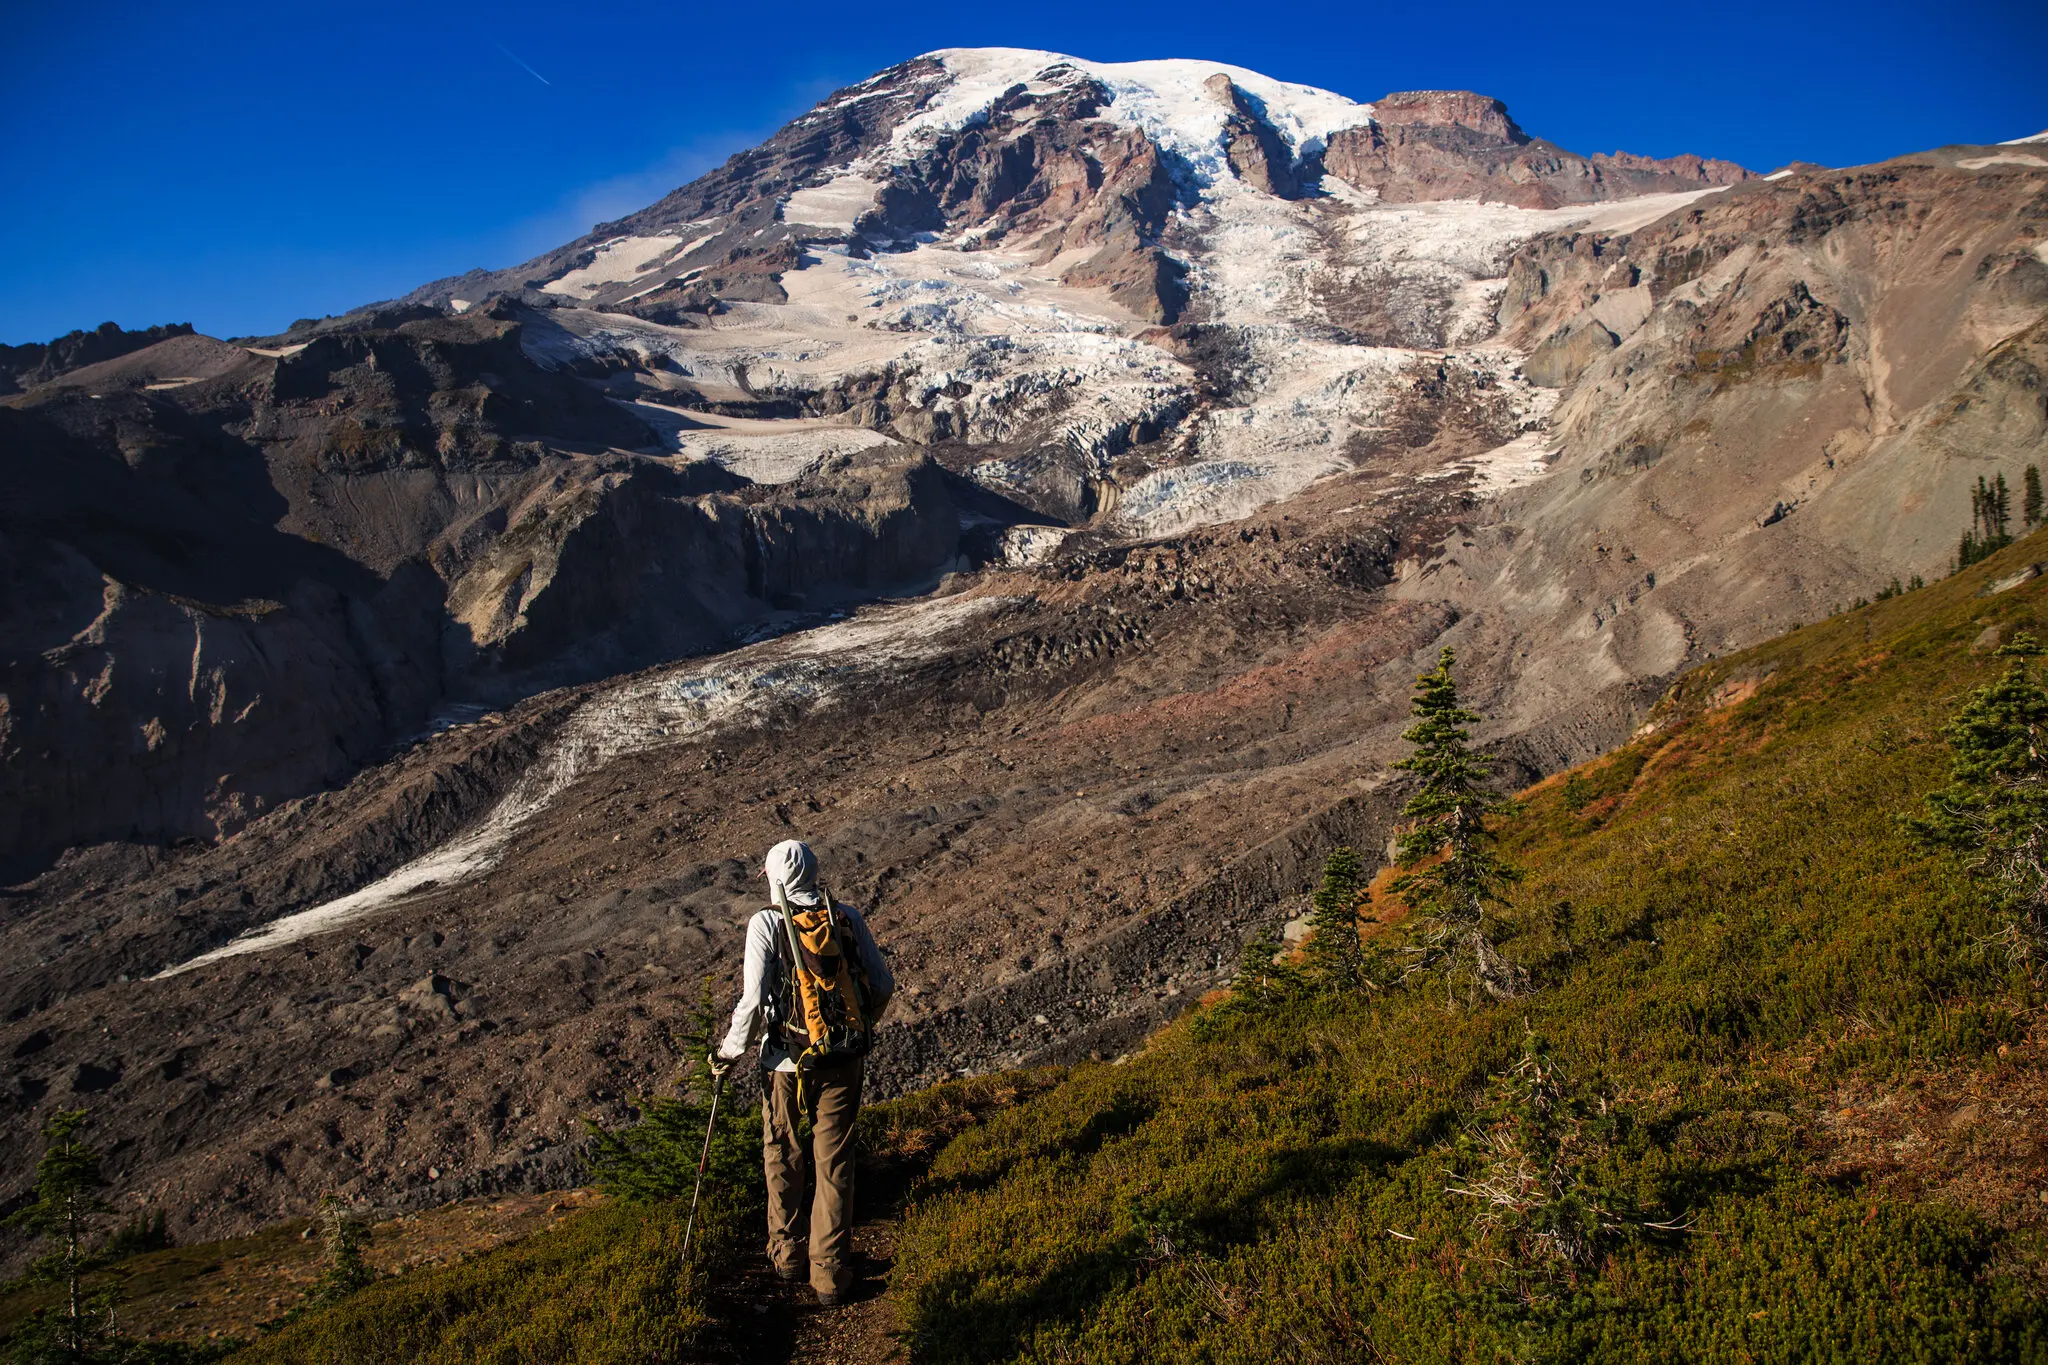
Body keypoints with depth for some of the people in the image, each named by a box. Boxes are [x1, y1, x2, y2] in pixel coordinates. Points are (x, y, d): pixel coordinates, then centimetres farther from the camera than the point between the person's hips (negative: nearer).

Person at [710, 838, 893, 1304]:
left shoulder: (765, 923, -11)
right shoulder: (847, 917, -2)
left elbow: (754, 1003, -16)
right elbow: (883, 984, 2)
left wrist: (729, 1053, -1)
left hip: (787, 1062, -2)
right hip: (843, 1062, 2)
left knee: (783, 1157, 20)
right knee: (834, 1164, 12)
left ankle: (787, 1252, 34)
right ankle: (830, 1271, 16)